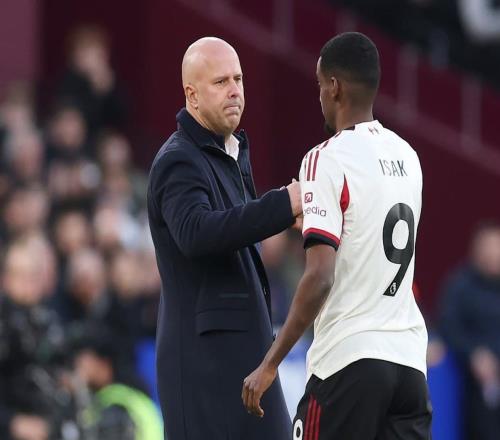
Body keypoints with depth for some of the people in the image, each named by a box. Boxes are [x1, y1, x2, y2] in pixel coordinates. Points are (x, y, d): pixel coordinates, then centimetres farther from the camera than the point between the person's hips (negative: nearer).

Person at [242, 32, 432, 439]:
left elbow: (320, 276, -18)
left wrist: (270, 364, -15)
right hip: (409, 358, 6)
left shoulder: (328, 160, -11)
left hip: (349, 359, -6)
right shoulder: (407, 157, 11)